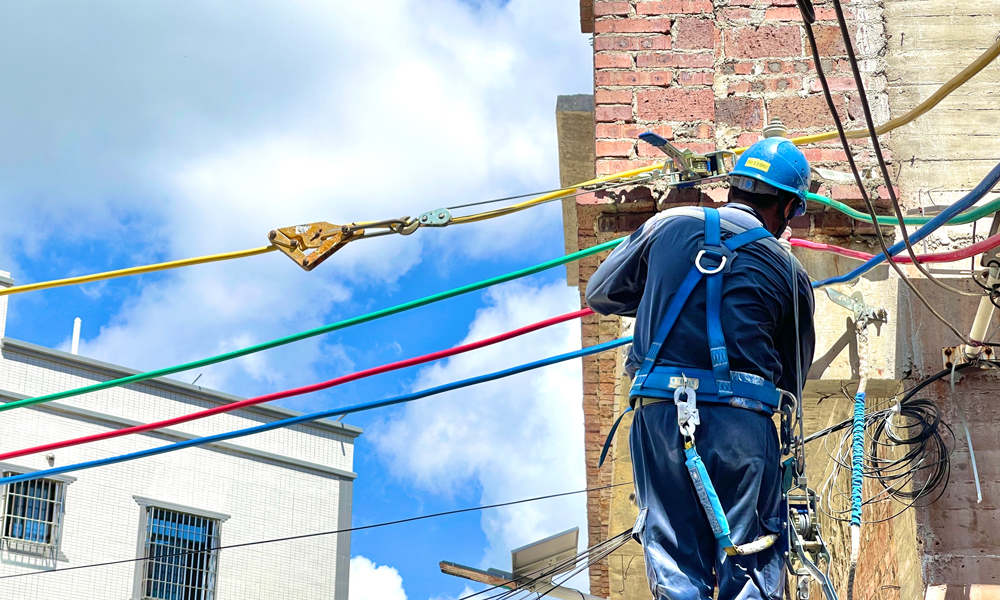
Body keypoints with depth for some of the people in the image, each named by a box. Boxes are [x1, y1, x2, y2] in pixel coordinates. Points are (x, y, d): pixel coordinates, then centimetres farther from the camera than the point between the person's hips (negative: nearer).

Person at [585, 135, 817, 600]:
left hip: (660, 412, 2)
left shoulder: (668, 226, 10)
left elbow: (600, 294, 19)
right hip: (743, 420, -2)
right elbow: (793, 374, 16)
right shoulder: (787, 271, 8)